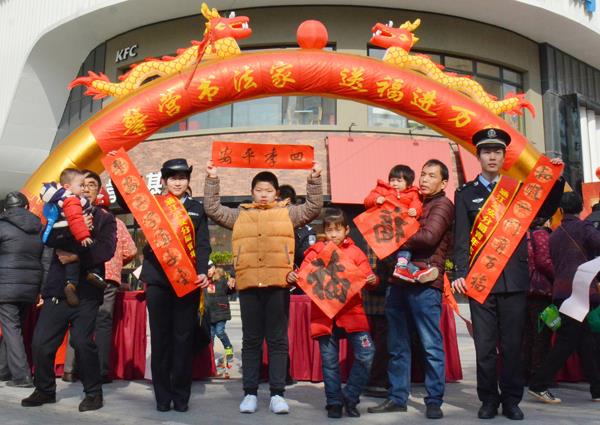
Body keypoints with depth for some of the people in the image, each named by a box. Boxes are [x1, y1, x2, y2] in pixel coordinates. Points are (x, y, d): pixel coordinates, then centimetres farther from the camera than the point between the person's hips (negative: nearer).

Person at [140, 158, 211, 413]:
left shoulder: (197, 209, 10)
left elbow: (203, 244, 2)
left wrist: (202, 272, -13)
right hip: (157, 280, 1)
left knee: (183, 339, 1)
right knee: (160, 338, 3)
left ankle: (181, 396, 9)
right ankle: (162, 396, 11)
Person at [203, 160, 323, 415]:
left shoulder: (288, 213, 13)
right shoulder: (239, 215, 16)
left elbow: (314, 208, 8)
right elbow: (212, 209, 13)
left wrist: (314, 179, 0)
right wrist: (212, 179, 8)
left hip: (277, 284, -1)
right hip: (248, 284, 1)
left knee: (277, 340, 2)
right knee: (251, 340, 6)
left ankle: (277, 394, 6)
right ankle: (250, 393, 10)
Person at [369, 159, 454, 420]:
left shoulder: (442, 205, 0)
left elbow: (429, 237, -14)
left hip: (424, 283, -7)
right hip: (398, 280, 8)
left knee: (431, 345, -2)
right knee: (397, 345, 11)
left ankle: (434, 401, 6)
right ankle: (397, 398, 19)